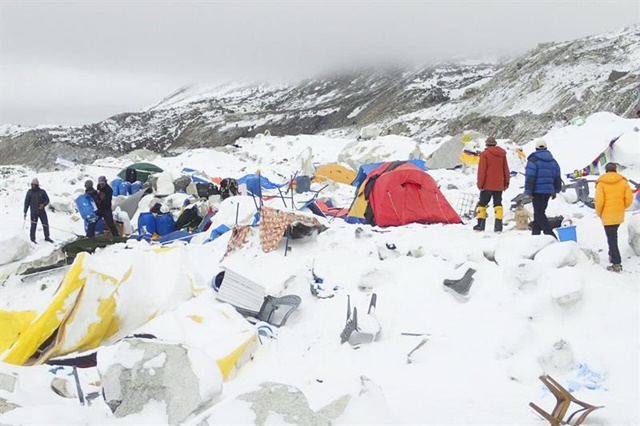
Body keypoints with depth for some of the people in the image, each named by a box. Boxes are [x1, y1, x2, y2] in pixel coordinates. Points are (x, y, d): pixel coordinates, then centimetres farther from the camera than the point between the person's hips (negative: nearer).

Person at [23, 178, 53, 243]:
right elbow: (26, 202, 5)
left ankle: (47, 237, 21)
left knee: (46, 224, 4)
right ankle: (32, 239, 10)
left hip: (42, 211, 1)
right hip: (33, 212, -1)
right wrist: (25, 212, 3)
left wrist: (43, 204, -16)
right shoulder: (29, 192, 0)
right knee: (33, 225, -1)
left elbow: (47, 200, 5)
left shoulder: (42, 192, -1)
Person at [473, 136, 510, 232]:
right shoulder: (502, 154, 8)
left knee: (482, 203, 6)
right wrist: (506, 182, 20)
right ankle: (498, 225, -4)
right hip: (499, 185, 4)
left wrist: (480, 184, -6)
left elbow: (481, 170, -9)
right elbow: (506, 169, 13)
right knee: (498, 204, 5)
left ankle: (481, 224, 4)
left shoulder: (485, 154, -7)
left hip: (487, 185, -4)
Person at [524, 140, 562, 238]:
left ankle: (550, 234, -17)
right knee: (539, 212, 16)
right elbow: (557, 177, 17)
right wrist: (555, 191, 24)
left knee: (539, 213, -7)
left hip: (538, 191, -7)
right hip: (548, 191, 7)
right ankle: (535, 233, 20)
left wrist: (528, 192, -12)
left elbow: (530, 177, -15)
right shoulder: (553, 161, 13)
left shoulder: (533, 160, -9)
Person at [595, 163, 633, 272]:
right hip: (619, 216, 4)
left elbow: (599, 201, -14)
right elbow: (629, 198, -3)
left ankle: (617, 263, -5)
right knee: (613, 236, 24)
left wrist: (599, 213, 2)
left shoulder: (601, 183, -9)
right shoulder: (623, 182, 0)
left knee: (611, 238, -2)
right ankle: (613, 255, 32)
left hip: (607, 216, -4)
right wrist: (621, 208, 15)